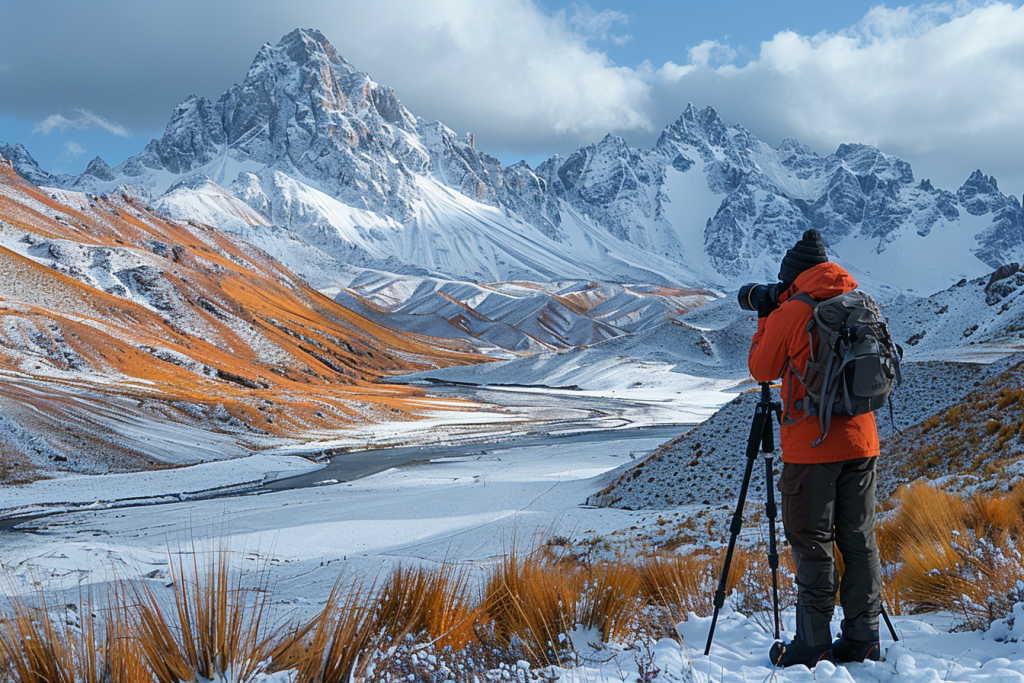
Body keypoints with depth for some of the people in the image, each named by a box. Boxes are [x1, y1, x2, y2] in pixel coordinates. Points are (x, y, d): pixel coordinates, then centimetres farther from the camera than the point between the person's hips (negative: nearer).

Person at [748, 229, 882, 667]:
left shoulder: (789, 314, -9)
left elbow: (763, 370, 2)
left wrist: (764, 319, 14)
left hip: (811, 445, -5)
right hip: (861, 441, 6)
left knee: (812, 545, 1)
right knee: (859, 540, 10)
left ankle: (814, 646, 5)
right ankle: (862, 640, 15)